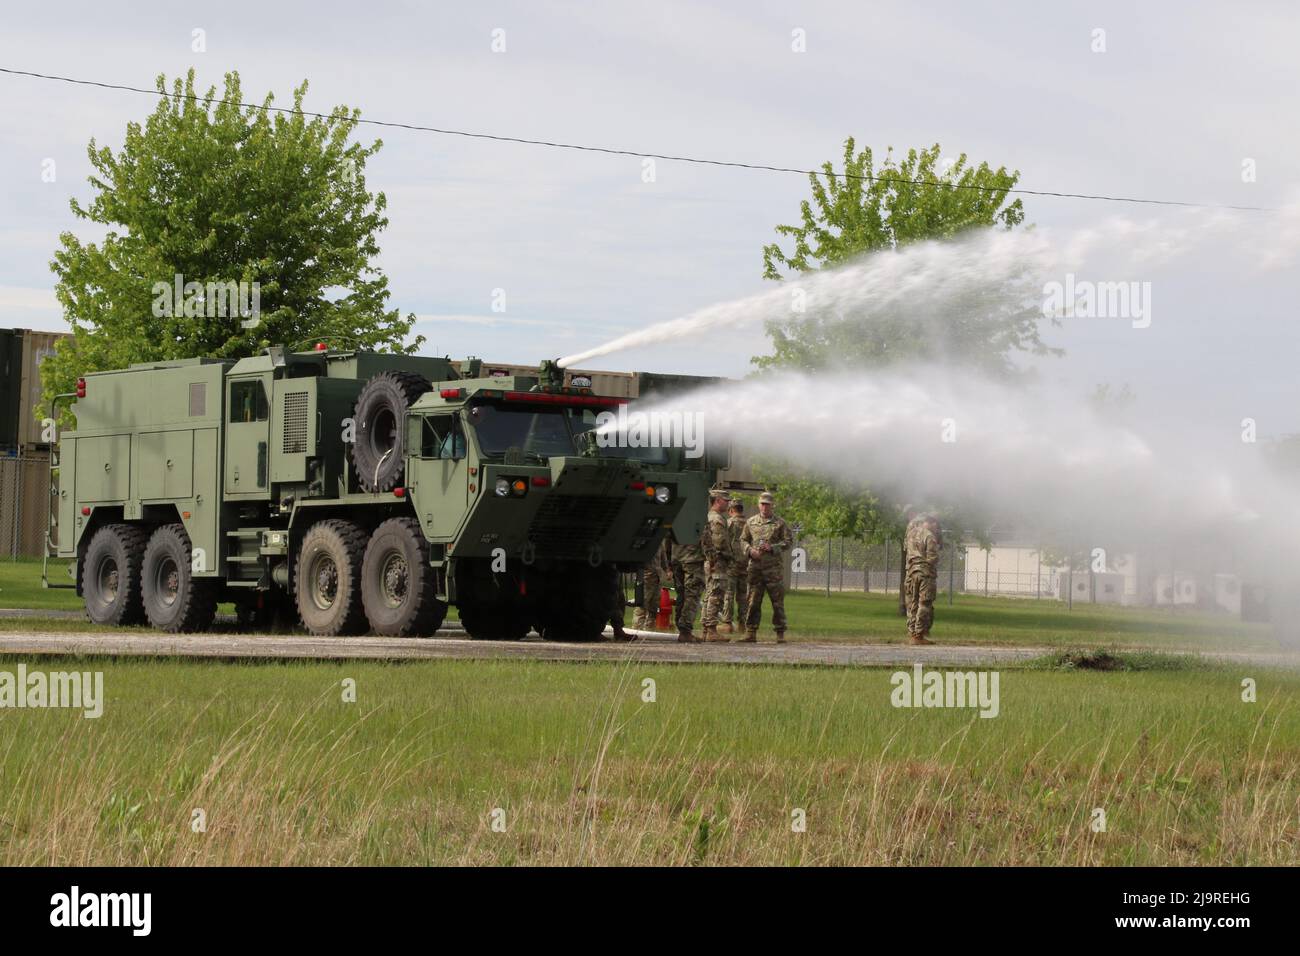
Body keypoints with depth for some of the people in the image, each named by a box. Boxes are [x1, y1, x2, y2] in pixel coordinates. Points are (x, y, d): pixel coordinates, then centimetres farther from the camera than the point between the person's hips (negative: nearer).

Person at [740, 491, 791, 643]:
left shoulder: (780, 523, 4)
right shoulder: (751, 522, 12)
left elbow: (787, 542, 2)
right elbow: (743, 539, 16)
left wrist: (772, 548, -13)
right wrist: (751, 550, -3)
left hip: (774, 567, -2)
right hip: (755, 566, 2)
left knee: (778, 601, -1)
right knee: (752, 601, 2)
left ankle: (780, 633, 4)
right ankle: (751, 632, 7)